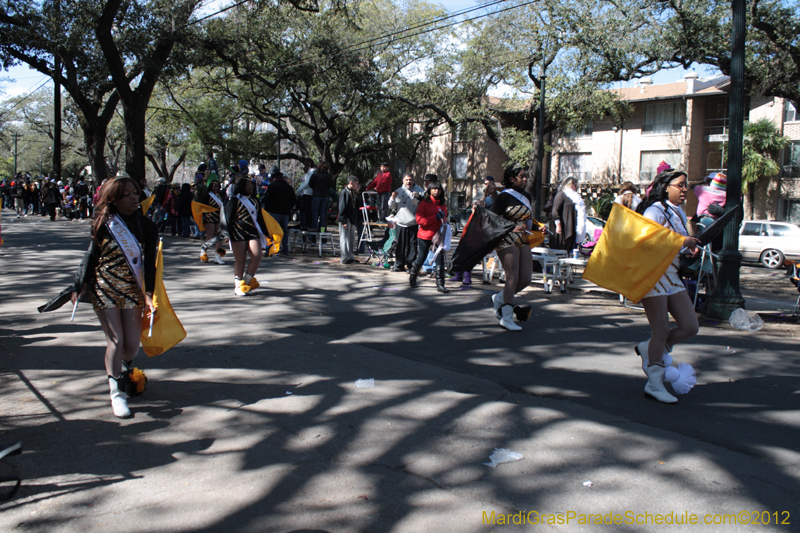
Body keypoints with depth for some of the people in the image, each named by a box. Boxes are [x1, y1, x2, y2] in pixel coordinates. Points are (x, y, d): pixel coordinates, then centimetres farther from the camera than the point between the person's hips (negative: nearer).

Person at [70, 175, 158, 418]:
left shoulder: (147, 226, -1)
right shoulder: (104, 224, -5)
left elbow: (149, 263, -1)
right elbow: (92, 256, 4)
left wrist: (149, 294, -7)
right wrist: (82, 285, 2)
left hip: (132, 290, 2)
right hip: (104, 289, -2)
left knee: (132, 343, 3)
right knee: (115, 340, -7)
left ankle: (124, 370, 37)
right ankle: (117, 393, 5)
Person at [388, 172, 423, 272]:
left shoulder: (419, 190, 5)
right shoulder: (399, 191, 14)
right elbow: (391, 206, 14)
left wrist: (419, 197, -20)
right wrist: (393, 198, -5)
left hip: (413, 223, -3)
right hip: (401, 223, 3)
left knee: (412, 245, -2)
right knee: (400, 245, 6)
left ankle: (411, 265, 5)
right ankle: (399, 265, 16)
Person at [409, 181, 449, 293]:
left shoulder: (443, 204, 12)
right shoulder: (424, 203, -6)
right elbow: (419, 220, -14)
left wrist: (444, 221, 1)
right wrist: (436, 217, -19)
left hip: (438, 236, 5)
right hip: (425, 236, -4)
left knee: (440, 259, -3)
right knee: (420, 259, 6)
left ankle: (440, 284, 0)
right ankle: (412, 278, 31)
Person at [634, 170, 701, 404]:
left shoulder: (680, 214, 16)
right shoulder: (655, 210, -10)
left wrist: (690, 249, 4)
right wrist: (681, 242, -20)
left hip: (672, 277, 8)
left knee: (690, 327, 3)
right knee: (661, 332, -6)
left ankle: (649, 349, 23)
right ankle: (655, 383, 6)